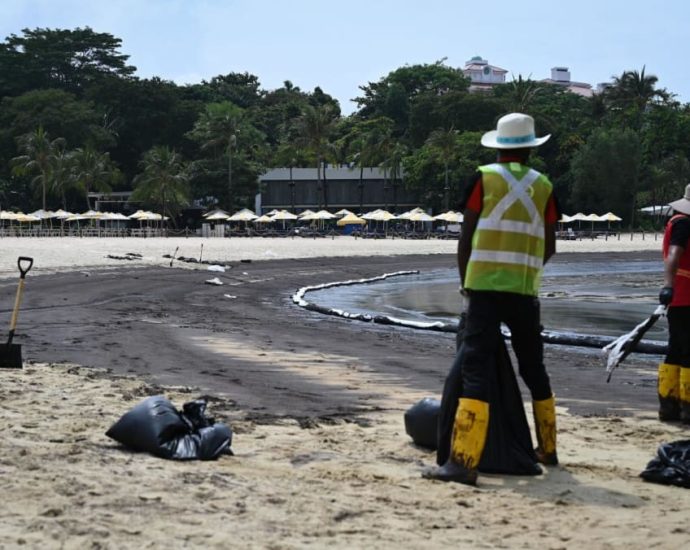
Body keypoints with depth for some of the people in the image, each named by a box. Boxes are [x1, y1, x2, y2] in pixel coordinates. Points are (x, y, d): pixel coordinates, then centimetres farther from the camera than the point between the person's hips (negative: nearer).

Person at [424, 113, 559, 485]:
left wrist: (465, 280, 17)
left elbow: (465, 238, 2)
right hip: (525, 291, 3)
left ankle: (463, 462, -20)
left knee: (473, 370, -10)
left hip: (485, 287, -3)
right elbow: (548, 248, 15)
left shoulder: (485, 178, 1)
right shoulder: (543, 186, 10)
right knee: (533, 368, 19)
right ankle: (547, 449, 32)